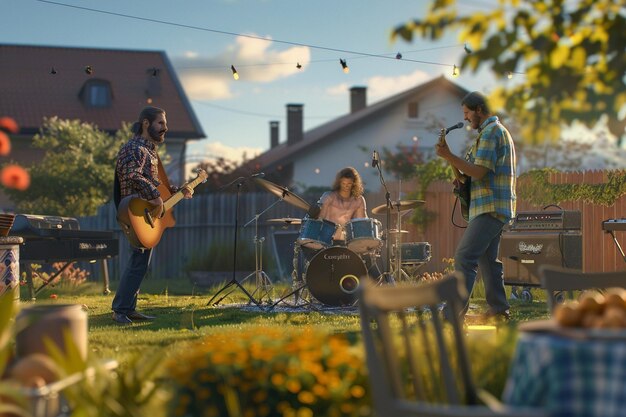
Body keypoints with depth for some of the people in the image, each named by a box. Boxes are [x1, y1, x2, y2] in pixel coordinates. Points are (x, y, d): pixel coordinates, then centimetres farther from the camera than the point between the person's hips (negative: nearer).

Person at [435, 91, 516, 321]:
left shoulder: (490, 132, -12)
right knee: (487, 258, 14)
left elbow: (479, 171, -20)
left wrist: (449, 156, -18)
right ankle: (498, 309, 17)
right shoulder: (499, 130, 22)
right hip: (496, 207, 11)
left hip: (490, 207, -11)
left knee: (464, 257, -15)